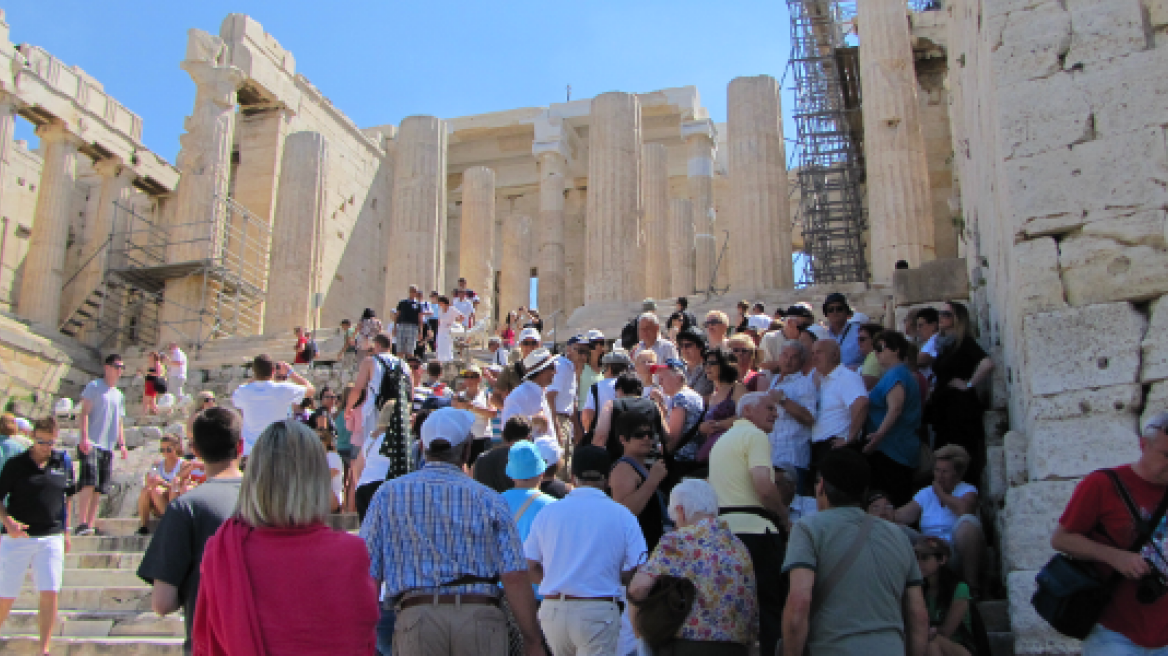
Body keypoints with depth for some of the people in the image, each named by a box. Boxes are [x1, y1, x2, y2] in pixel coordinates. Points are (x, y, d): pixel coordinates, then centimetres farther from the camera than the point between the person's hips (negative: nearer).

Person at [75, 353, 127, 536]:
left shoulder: (119, 395, 21)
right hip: (91, 444, -7)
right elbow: (84, 413, -7)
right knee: (89, 481, -19)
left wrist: (122, 444, 15)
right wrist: (84, 437, -17)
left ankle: (90, 525, 7)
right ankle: (81, 524, -19)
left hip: (108, 446, 7)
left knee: (99, 488, 4)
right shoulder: (94, 386, 2)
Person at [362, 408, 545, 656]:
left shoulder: (388, 494, 8)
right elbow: (515, 577, -3)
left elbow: (368, 573, 4)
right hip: (480, 616, 0)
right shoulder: (489, 499, 4)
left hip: (416, 616, 1)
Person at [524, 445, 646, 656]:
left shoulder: (548, 512, 3)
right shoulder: (622, 515, -4)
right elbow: (635, 572, -6)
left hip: (552, 609, 4)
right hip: (598, 612, -3)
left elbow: (530, 567, 5)